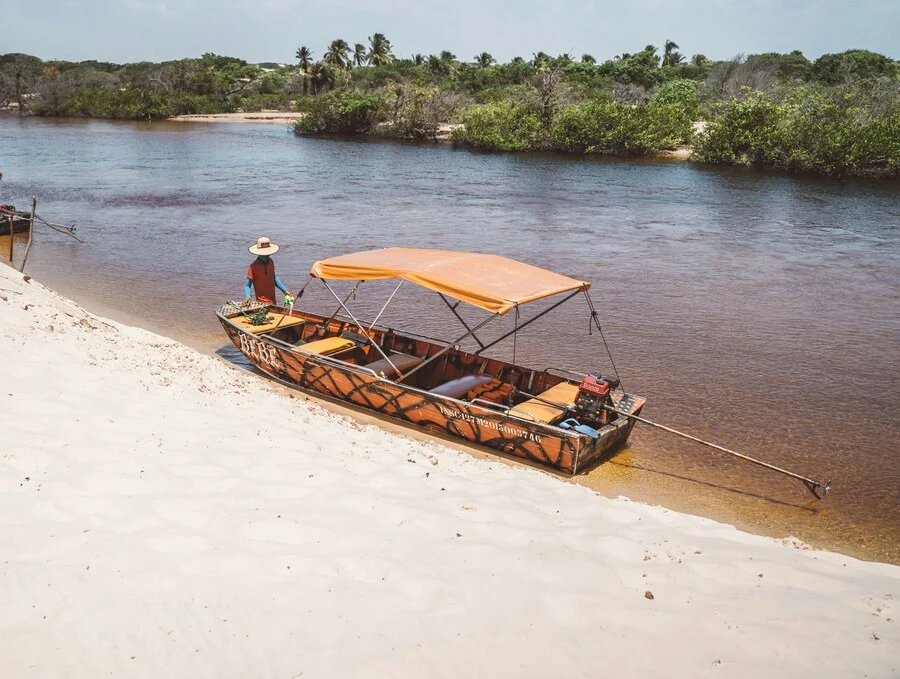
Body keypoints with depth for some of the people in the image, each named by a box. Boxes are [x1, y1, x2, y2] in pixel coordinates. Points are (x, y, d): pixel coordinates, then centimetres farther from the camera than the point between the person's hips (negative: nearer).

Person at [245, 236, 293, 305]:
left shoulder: (270, 262, 5)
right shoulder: (253, 267, -13)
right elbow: (247, 285, -10)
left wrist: (285, 291, 16)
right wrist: (248, 298, -27)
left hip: (273, 302, 6)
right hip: (262, 303, -6)